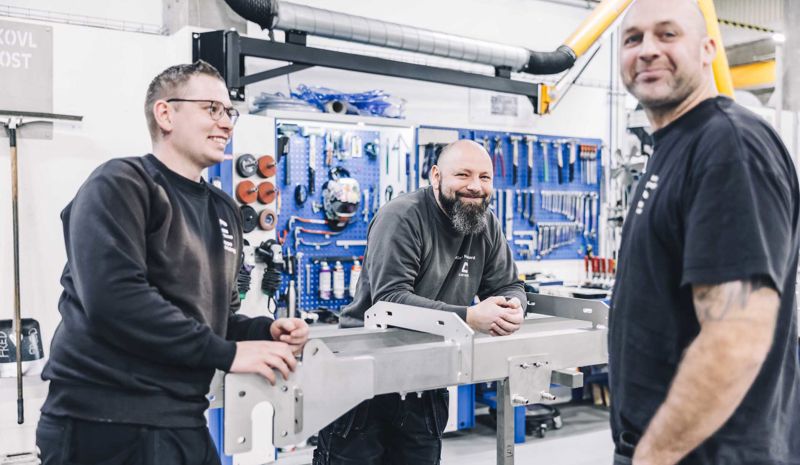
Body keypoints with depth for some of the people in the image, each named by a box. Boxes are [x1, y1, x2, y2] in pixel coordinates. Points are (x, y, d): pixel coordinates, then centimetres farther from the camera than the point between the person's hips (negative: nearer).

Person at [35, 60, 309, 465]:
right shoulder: (119, 185, -11)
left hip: (184, 421, 8)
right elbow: (115, 300, -24)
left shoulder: (223, 210, 15)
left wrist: (265, 330, -1)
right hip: (105, 422, -8)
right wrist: (227, 353, -21)